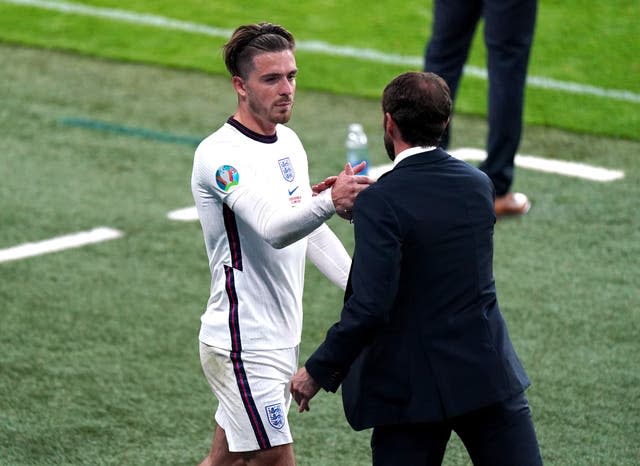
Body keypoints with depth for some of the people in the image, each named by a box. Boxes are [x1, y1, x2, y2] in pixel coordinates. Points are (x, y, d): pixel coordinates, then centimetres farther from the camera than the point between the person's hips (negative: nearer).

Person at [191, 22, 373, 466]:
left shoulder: (288, 141, 10)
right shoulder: (220, 155, -19)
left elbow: (309, 230, 22)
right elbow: (274, 229, -35)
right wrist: (328, 202, -52)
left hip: (281, 338, 8)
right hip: (243, 344, -8)